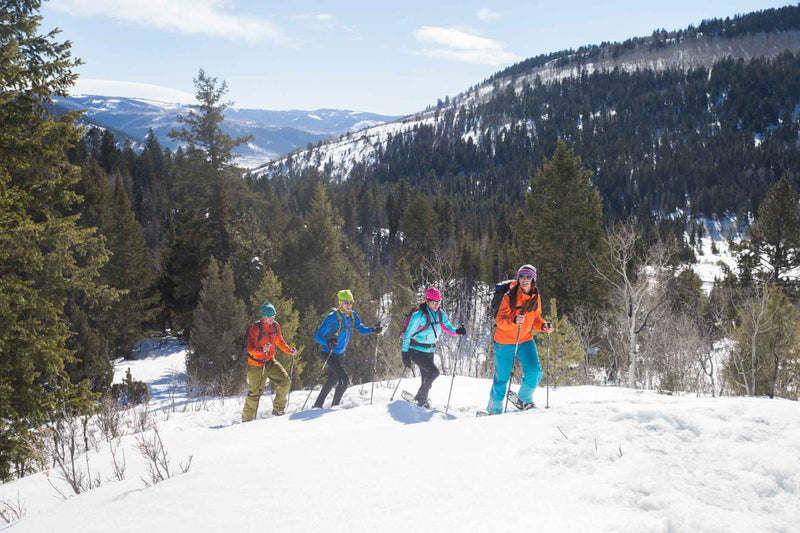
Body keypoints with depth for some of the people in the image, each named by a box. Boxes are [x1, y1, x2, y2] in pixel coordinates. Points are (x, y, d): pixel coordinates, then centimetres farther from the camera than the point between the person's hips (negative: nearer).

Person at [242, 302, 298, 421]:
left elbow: (279, 340, 20)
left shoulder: (275, 326, 2)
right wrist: (262, 350, -39)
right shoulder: (255, 328, -18)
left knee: (285, 381, -8)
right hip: (256, 364, -6)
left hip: (270, 362, 6)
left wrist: (289, 350, 9)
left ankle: (278, 409, 10)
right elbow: (250, 348, -22)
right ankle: (247, 419, 10)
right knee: (255, 392, -5)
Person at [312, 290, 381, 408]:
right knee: (344, 379, -18)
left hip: (340, 354, 8)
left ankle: (318, 404, 37)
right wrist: (328, 342, -43)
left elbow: (361, 329, 12)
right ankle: (335, 406, -2)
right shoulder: (333, 317, -22)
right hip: (329, 354, -8)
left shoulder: (353, 315, -1)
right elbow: (317, 336, -23)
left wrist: (373, 330, -8)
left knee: (333, 381, 20)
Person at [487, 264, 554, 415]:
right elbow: (500, 320, -19)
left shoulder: (536, 297, 1)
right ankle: (494, 410, 17)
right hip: (505, 341, -4)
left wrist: (543, 326, -7)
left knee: (534, 372, -11)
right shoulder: (509, 296, -15)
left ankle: (524, 400, 15)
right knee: (502, 377, 0)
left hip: (525, 340, 4)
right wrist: (514, 320, -38)